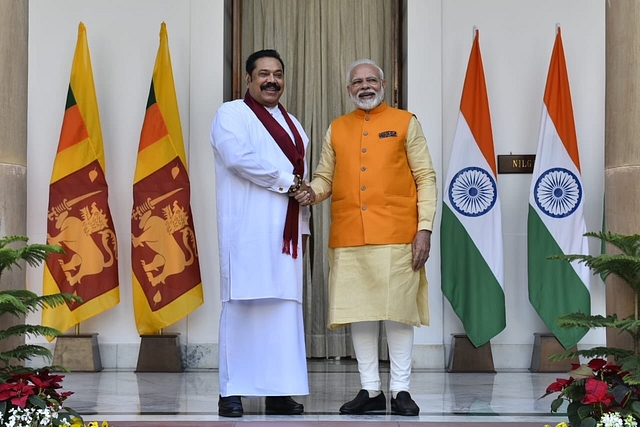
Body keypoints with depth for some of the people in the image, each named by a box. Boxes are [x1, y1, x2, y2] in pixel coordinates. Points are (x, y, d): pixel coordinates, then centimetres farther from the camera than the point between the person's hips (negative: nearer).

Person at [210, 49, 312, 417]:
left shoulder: (292, 125, 22)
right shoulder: (231, 114, 1)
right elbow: (239, 156, -17)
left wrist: (304, 224, 10)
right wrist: (286, 180, -13)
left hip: (285, 231, 6)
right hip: (248, 230, -6)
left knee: (285, 306, 2)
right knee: (242, 304, -8)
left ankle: (279, 390, 5)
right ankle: (232, 391, -4)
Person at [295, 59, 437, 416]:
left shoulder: (405, 123, 6)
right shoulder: (337, 129, 15)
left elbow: (425, 177, 2)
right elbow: (325, 176, 16)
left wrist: (425, 228, -7)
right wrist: (312, 192, -9)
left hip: (395, 235, -3)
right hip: (349, 238, 3)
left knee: (398, 311, -1)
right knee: (359, 312, 4)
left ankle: (401, 390, 8)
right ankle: (371, 391, 13)